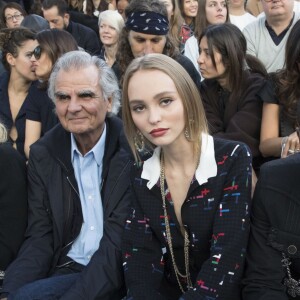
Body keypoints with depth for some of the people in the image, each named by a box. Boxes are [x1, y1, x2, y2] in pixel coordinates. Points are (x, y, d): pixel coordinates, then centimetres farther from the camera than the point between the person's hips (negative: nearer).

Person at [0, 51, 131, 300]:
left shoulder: (132, 151, -11)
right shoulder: (43, 154, 3)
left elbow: (119, 241, -14)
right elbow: (40, 238, 2)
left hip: (118, 277, -4)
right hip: (64, 271, 4)